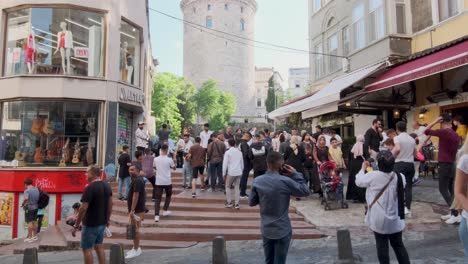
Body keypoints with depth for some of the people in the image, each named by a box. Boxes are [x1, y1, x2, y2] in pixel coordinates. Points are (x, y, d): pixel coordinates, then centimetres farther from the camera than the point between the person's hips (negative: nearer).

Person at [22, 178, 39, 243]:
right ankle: (35, 236, 21)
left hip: (29, 208, -7)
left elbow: (26, 198, -34)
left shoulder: (27, 190, -16)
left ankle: (30, 238, 3)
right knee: (34, 221, 13)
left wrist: (23, 204, -18)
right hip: (35, 207, 7)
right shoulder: (36, 189, 5)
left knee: (29, 222, -2)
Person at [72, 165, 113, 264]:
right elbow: (110, 205, 10)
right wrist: (107, 220, 19)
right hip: (102, 223, 7)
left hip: (90, 224, -7)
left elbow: (83, 208, -21)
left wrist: (76, 226, -13)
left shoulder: (90, 188, -20)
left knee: (87, 249, 5)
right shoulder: (107, 186, 4)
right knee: (99, 247, 16)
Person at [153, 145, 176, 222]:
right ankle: (165, 210, 24)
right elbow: (174, 168, 7)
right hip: (167, 181, -1)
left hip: (158, 182, 1)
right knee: (168, 195, 23)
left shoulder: (156, 159, -2)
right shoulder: (169, 160, -9)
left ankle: (156, 215, -9)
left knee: (157, 198, 1)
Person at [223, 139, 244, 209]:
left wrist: (224, 173, 0)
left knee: (228, 187, 13)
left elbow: (225, 164, -7)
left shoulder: (228, 152, -6)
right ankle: (236, 204, 8)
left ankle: (229, 202, 11)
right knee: (237, 188, 9)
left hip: (231, 172, -4)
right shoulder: (239, 152, 8)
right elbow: (242, 163, 14)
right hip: (239, 172, 4)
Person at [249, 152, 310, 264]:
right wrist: (295, 174, -3)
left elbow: (251, 202, 3)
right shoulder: (285, 181, -18)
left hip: (266, 230, 4)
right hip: (282, 230, -4)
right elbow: (306, 191, -5)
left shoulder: (257, 181, -7)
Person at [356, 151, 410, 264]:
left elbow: (359, 181, -2)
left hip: (379, 220, -3)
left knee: (382, 246, 9)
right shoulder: (400, 177, -8)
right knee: (398, 245, 19)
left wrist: (363, 168, 15)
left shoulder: (373, 176, -19)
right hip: (395, 220, 4)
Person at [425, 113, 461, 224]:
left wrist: (435, 121, -7)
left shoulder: (444, 132, -17)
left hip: (445, 165, -8)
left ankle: (456, 215, -5)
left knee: (443, 190, -3)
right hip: (452, 164, 9)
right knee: (450, 190, 13)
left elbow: (426, 131, -15)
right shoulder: (455, 135, 10)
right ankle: (453, 213, 16)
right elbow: (455, 150, 17)